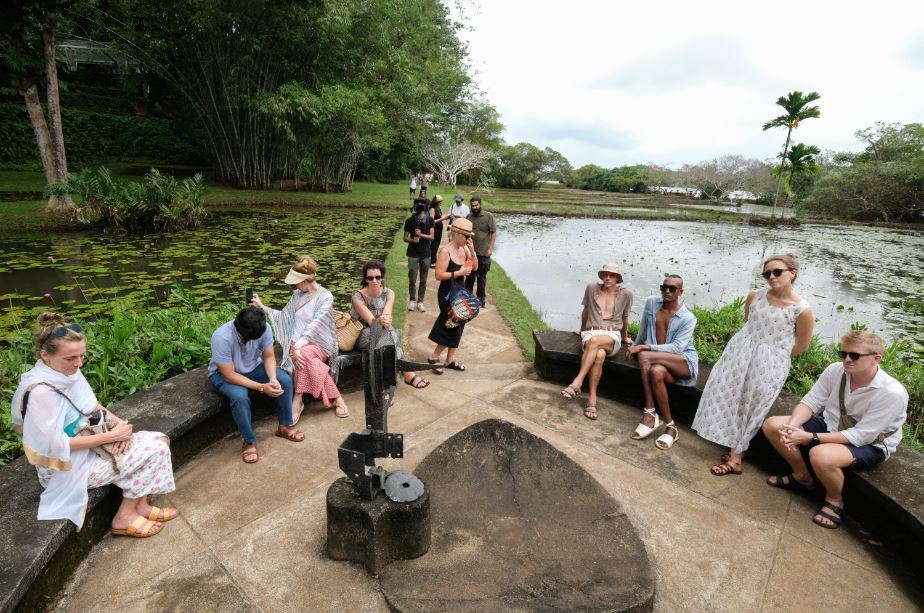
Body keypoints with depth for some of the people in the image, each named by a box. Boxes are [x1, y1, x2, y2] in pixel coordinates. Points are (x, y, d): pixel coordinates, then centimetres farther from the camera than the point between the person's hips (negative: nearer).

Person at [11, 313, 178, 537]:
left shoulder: (69, 371, -4)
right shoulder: (41, 391, -28)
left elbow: (92, 405, 9)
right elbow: (56, 445, -25)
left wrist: (119, 423, -8)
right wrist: (111, 436, -20)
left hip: (89, 441, 8)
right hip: (68, 467, -7)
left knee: (159, 442, -4)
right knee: (155, 449, -12)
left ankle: (139, 505, 8)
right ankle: (125, 517, 4)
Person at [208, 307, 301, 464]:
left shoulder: (264, 329, -24)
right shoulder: (222, 337, -36)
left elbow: (269, 357, -10)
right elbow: (229, 375, -31)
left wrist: (273, 379, -29)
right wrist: (261, 387, -35)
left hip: (253, 367, 4)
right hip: (223, 374, -4)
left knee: (285, 380, -17)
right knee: (240, 396, -35)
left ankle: (285, 426, 2)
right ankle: (249, 442, -13)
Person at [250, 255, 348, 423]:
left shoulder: (325, 297, -8)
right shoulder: (297, 294, 10)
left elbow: (315, 325, -19)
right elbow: (284, 316, 21)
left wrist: (299, 346, -29)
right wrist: (262, 307, 15)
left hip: (318, 343, -4)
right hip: (297, 343, 4)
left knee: (304, 354, -38)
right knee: (304, 358, -33)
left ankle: (297, 400, -22)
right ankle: (335, 398, -26)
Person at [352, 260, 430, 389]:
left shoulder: (389, 293, -5)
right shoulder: (358, 297, -16)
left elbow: (387, 314, -22)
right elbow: (371, 321, -27)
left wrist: (385, 319, -48)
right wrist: (380, 322, -51)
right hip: (363, 334, -3)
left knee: (391, 334, -34)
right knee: (390, 335, -34)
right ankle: (407, 373, -32)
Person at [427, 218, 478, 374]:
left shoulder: (464, 248, 2)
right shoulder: (445, 251, -19)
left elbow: (475, 267, 6)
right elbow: (438, 275, -22)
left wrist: (472, 251, -9)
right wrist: (459, 273, -23)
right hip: (447, 294, -8)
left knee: (458, 326, 12)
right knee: (451, 327, -3)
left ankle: (450, 360, 24)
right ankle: (434, 357, 14)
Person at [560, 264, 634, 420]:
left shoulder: (625, 294, 7)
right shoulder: (592, 288, 8)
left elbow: (625, 318, 22)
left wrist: (625, 338, 33)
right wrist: (582, 330, 34)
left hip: (612, 337, -1)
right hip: (590, 333, 1)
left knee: (595, 341, -39)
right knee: (599, 355, -36)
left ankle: (577, 383, -40)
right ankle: (592, 398, -35)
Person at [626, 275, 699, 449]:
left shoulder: (688, 318, -11)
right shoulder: (651, 303, 1)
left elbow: (676, 348, -22)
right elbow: (643, 331, 17)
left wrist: (643, 348, -28)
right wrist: (635, 347, 27)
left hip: (685, 361, -4)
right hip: (660, 360, 4)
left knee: (645, 357, -32)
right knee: (656, 372, -35)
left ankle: (650, 413, -23)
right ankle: (670, 426, -25)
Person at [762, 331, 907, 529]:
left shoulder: (892, 393, -28)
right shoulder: (836, 370, -15)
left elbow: (860, 436, -28)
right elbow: (810, 402, -8)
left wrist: (809, 437, -34)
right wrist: (791, 426, -28)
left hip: (871, 444, -6)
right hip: (831, 424, 6)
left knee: (820, 455, -36)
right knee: (772, 425, -9)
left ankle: (835, 500, -1)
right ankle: (803, 477, 16)